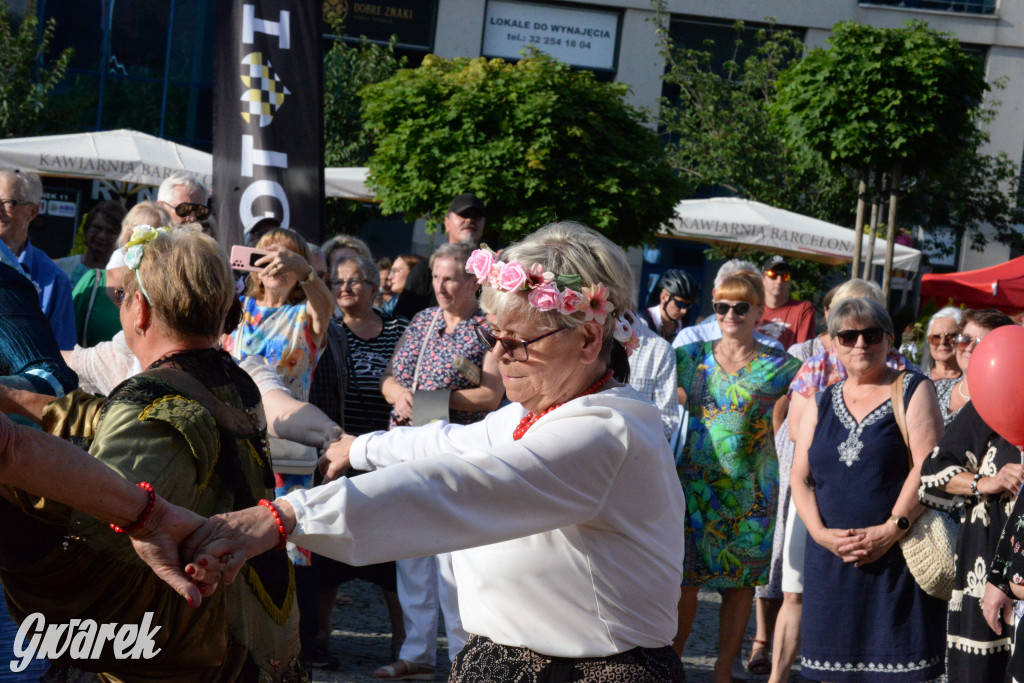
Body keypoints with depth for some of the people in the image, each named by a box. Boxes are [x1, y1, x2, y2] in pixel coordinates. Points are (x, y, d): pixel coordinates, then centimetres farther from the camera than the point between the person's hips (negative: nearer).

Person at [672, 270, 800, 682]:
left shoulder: (778, 366, 1)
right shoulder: (692, 357, 6)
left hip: (750, 489, -1)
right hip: (693, 481, 1)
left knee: (740, 582, 5)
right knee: (684, 576, -1)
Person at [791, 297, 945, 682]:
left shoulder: (913, 390, 2)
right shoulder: (821, 402, 14)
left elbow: (927, 468, -9)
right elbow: (800, 478, 9)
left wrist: (891, 530, -17)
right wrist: (822, 534, -7)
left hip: (899, 555, -4)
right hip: (832, 557, 4)